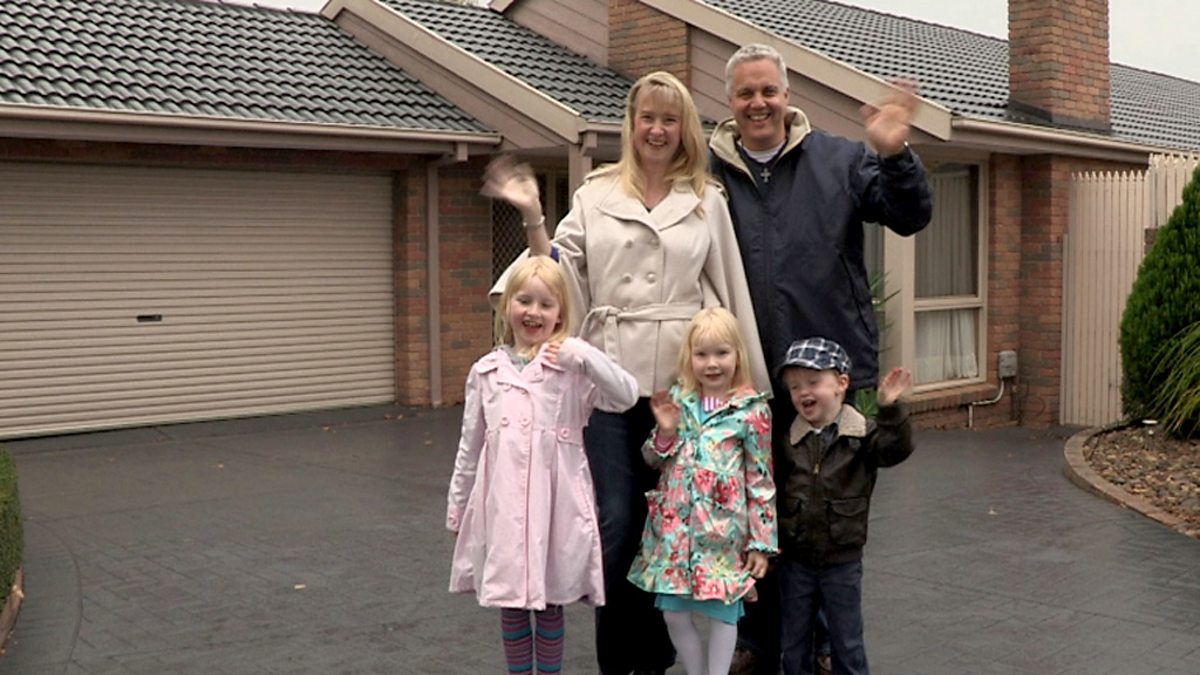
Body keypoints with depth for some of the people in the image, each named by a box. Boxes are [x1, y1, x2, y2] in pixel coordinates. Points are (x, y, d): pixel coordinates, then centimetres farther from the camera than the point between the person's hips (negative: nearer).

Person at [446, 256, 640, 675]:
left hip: (555, 502, -2)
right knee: (510, 602, 11)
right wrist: (457, 505, 16)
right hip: (501, 503, 3)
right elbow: (471, 446, 13)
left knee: (551, 602, 9)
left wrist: (584, 355, -26)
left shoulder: (572, 367, -2)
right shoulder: (486, 371, 8)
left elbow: (627, 397, -16)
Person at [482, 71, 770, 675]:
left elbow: (731, 293, 9)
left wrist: (748, 378, 8)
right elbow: (563, 282, 6)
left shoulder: (708, 201, 8)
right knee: (615, 522, -2)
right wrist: (532, 221, -6)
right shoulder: (595, 195, 8)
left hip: (683, 378, 0)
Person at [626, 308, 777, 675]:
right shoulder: (677, 401, 5)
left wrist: (761, 541, -5)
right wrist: (665, 432, -7)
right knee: (673, 611, 9)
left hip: (724, 530, -4)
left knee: (722, 610, 5)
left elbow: (762, 481, -4)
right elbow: (654, 460, 14)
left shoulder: (751, 410, -6)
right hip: (675, 527, 4)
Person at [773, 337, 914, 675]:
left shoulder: (862, 434, -8)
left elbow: (897, 448, -24)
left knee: (847, 643, 12)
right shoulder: (788, 441, -3)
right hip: (795, 560, 2)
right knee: (793, 644, 14)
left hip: (842, 561, -2)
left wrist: (890, 408, -37)